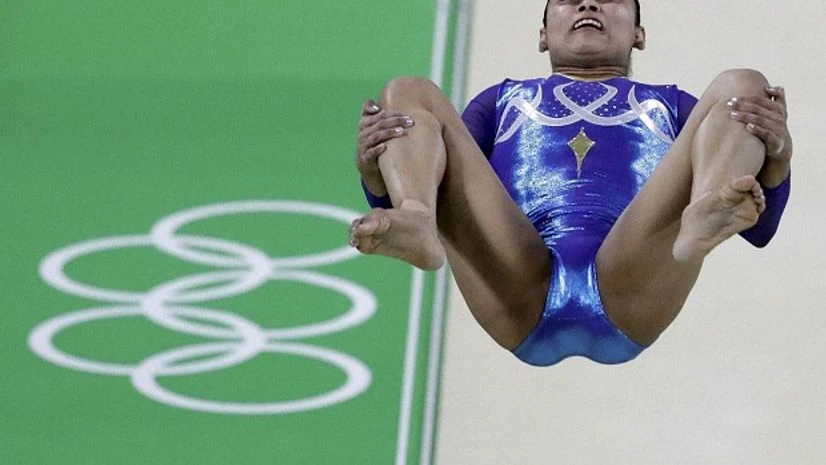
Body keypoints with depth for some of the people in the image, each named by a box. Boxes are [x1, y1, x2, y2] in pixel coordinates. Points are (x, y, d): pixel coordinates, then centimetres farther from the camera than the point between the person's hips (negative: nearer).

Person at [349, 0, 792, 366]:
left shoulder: (671, 105, 36)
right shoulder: (502, 100, 38)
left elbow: (757, 226, 21)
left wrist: (777, 152, -3)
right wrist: (373, 165, -1)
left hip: (629, 305, 0)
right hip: (519, 302, 1)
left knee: (741, 87, -10)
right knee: (410, 95, -5)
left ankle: (706, 217, -45)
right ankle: (415, 227, -40)